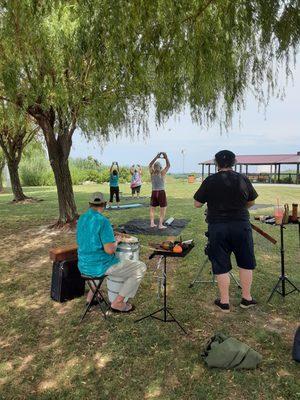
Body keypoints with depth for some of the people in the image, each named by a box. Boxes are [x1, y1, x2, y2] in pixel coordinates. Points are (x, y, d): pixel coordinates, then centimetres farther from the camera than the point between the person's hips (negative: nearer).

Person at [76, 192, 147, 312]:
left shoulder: (81, 219, 4)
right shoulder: (102, 221, -20)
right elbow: (109, 250, -24)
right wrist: (117, 241, -3)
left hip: (83, 266, 8)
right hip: (101, 267, -8)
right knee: (140, 268, 1)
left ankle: (91, 294, 33)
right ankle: (118, 302, 7)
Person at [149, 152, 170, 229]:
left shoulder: (152, 173, -2)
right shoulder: (162, 173, -9)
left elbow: (150, 165, 13)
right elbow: (168, 165, 2)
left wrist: (156, 157, 8)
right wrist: (166, 158, -4)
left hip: (154, 192, 3)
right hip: (161, 192, -3)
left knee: (152, 208, 16)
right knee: (163, 209, 5)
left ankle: (152, 223, 12)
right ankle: (160, 224, 0)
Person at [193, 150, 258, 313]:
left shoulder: (209, 181, -6)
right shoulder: (243, 179, -2)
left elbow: (197, 204, 0)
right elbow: (251, 202, 10)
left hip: (217, 227, -1)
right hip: (241, 225, 1)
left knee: (221, 266, 9)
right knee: (245, 263, 17)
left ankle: (224, 302, 18)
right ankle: (246, 298, 27)